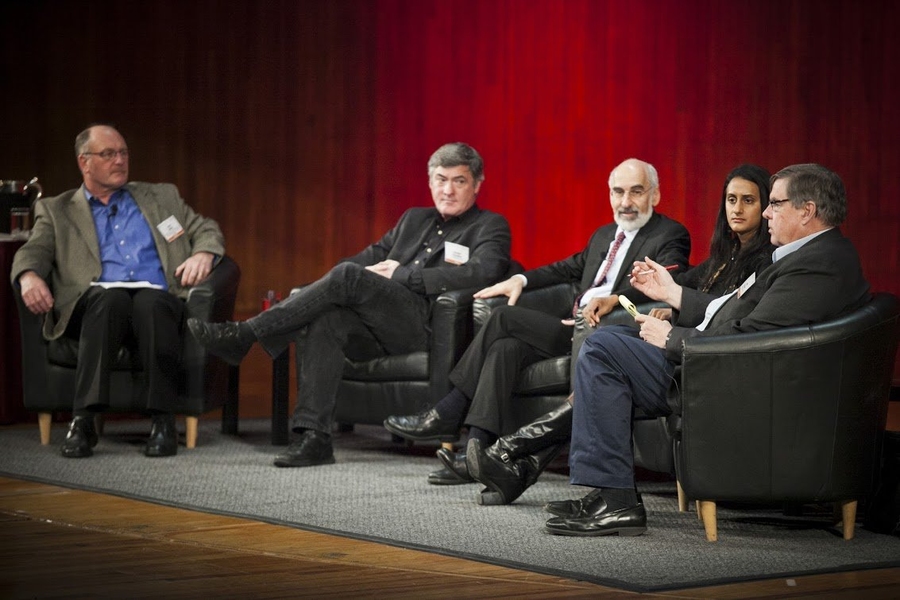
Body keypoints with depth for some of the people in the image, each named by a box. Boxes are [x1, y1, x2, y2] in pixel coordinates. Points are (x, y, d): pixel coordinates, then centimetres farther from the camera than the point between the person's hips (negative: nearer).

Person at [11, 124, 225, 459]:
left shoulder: (160, 198, 27)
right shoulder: (57, 211, 21)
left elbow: (207, 230, 24)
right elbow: (34, 251, 7)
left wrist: (202, 255, -1)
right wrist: (29, 276, -18)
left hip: (157, 297, 1)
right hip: (98, 301, -1)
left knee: (152, 303, -37)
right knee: (111, 298, -38)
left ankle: (162, 422, -40)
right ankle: (83, 421, -45)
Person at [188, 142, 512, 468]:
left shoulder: (490, 227, 10)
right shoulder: (413, 219, 31)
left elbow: (482, 273, -10)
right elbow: (373, 256, 27)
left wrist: (400, 274, -10)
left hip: (425, 325, -6)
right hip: (377, 331, 6)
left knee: (348, 275, -27)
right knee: (322, 319, -28)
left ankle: (244, 334, -23)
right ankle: (313, 436, -33)